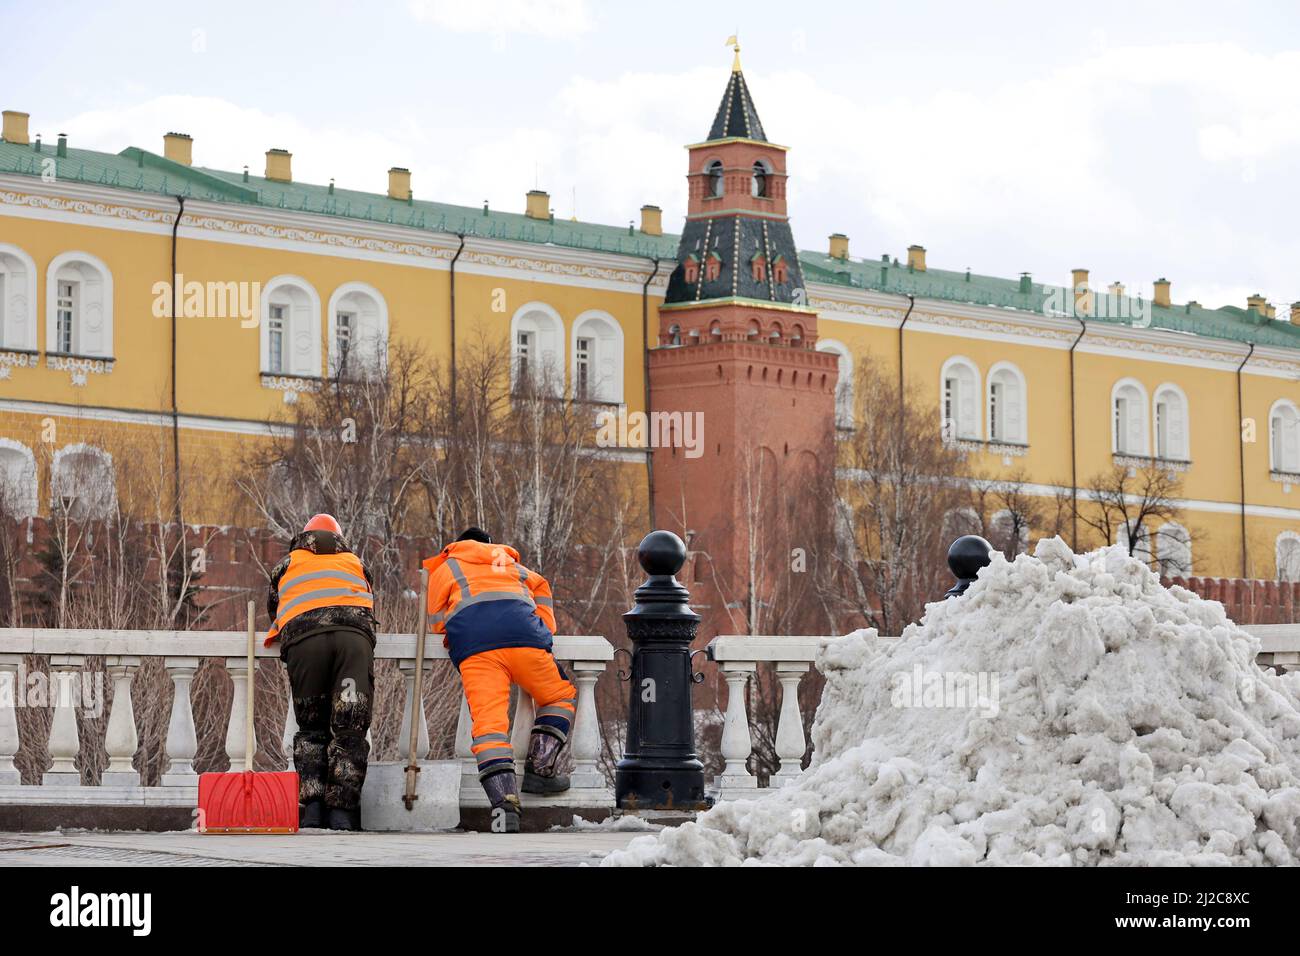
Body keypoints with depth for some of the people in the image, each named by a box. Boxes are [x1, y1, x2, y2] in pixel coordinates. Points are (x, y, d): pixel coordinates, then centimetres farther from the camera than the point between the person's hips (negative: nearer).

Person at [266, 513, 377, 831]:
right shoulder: (355, 563, 34)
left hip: (304, 640, 0)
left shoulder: (287, 564, 32)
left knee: (311, 728, 9)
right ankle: (341, 810, -14)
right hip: (354, 637, 0)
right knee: (350, 727, -2)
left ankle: (311, 805, -8)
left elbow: (274, 611, 37)